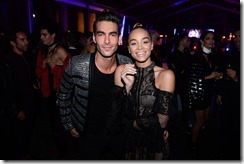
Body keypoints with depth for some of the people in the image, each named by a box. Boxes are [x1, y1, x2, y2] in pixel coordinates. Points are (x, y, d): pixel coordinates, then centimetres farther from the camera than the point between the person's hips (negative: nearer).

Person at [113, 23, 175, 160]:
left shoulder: (165, 74, -19)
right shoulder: (121, 70, -10)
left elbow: (161, 122, -19)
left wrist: (131, 123, -8)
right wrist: (128, 86, -24)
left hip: (154, 143, -2)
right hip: (128, 141, 3)